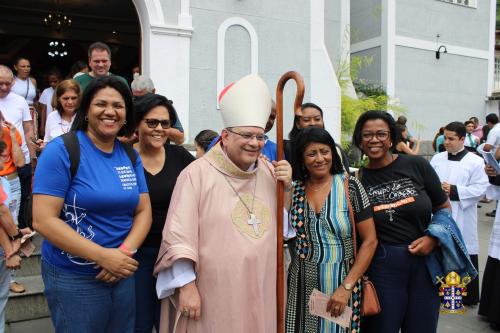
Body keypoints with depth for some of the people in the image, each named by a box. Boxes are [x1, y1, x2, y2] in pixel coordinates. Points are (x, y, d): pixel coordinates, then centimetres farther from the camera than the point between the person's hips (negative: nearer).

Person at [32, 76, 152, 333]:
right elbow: (43, 220, -18)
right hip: (73, 278, -5)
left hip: (122, 274, 5)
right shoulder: (61, 150, -13)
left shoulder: (131, 156, 3)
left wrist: (126, 251, -15)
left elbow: (144, 211, 3)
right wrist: (103, 256, -22)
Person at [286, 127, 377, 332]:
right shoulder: (294, 189, 1)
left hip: (340, 284, -2)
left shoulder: (349, 186, -7)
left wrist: (346, 287, -11)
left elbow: (370, 241, -7)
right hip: (301, 285, 2)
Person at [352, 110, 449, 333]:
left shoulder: (416, 166, -2)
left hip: (424, 260, 1)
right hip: (381, 266, -1)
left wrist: (433, 239, -8)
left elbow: (444, 208, 7)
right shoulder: (357, 181, -2)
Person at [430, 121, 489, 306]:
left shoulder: (475, 161, -6)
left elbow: (480, 188, -10)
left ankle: (469, 296, 21)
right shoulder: (437, 158, 6)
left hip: (462, 218, -4)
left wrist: (454, 191, -18)